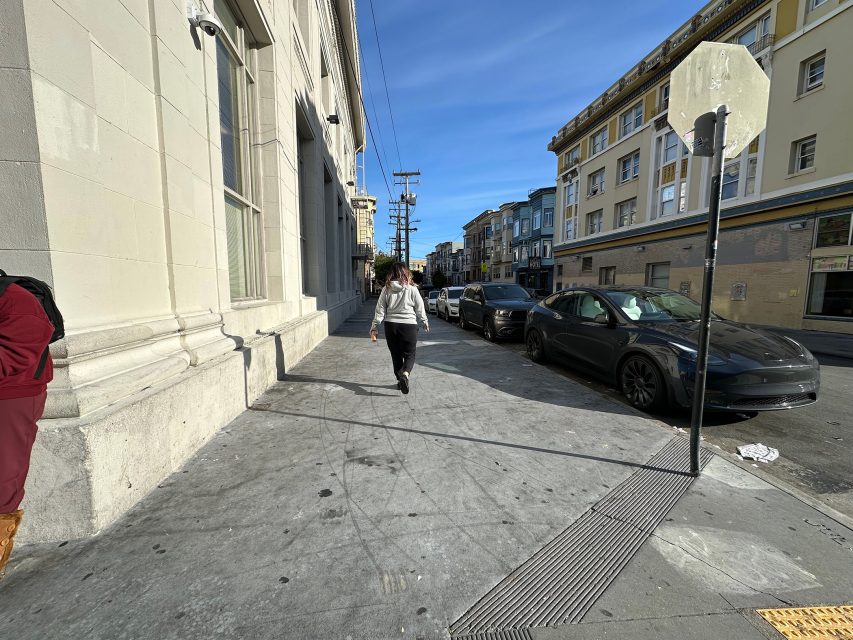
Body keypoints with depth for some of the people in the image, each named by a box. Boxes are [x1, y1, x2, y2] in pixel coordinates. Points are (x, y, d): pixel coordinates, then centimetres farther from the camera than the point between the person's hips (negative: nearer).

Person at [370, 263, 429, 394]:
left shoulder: (386, 289, 0)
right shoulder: (412, 289, -5)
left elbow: (380, 309, 0)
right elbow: (420, 309, 2)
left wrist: (374, 326, 5)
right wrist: (425, 323, 15)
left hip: (390, 325, 2)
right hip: (408, 325, -2)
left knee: (396, 354, 15)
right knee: (409, 354, 5)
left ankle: (400, 380, 21)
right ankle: (405, 374, -22)